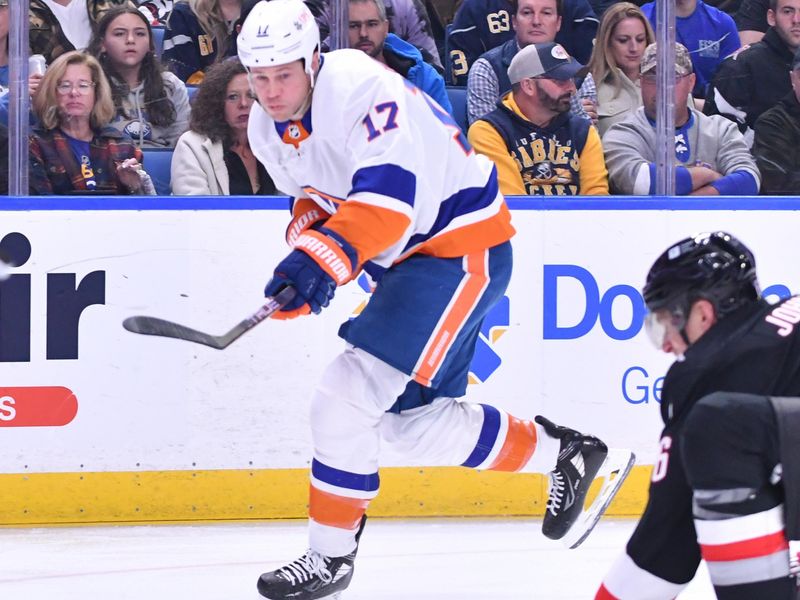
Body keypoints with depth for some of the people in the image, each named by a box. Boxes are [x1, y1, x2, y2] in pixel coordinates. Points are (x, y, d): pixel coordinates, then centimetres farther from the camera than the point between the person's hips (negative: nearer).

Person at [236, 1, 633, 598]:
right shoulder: (268, 129, 2)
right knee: (416, 423, 11)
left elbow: (390, 195, -36)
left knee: (351, 391, -17)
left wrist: (326, 258, -48)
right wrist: (307, 238, -6)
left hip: (461, 244, -10)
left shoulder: (361, 88, -26)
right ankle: (563, 452, 30)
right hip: (406, 260, 10)